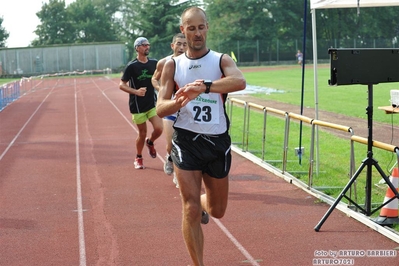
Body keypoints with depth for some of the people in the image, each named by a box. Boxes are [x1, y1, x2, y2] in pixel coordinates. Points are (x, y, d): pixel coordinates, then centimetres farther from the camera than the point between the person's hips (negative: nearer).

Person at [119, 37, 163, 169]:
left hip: (152, 103, 3)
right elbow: (121, 85, -9)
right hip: (138, 106, -3)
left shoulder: (154, 63, 2)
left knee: (159, 128, -12)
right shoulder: (131, 66, -10)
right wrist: (136, 91, -24)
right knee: (142, 133, 4)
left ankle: (150, 142, 22)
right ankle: (138, 158, 27)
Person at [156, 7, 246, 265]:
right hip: (186, 140, -1)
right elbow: (161, 109, -2)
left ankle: (202, 205, 52)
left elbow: (240, 82, -25)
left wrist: (205, 86, -41)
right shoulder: (173, 65, 2)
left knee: (218, 211, 16)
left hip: (218, 142, 1)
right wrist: (177, 102, -26)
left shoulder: (222, 60, -2)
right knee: (191, 210, -9)